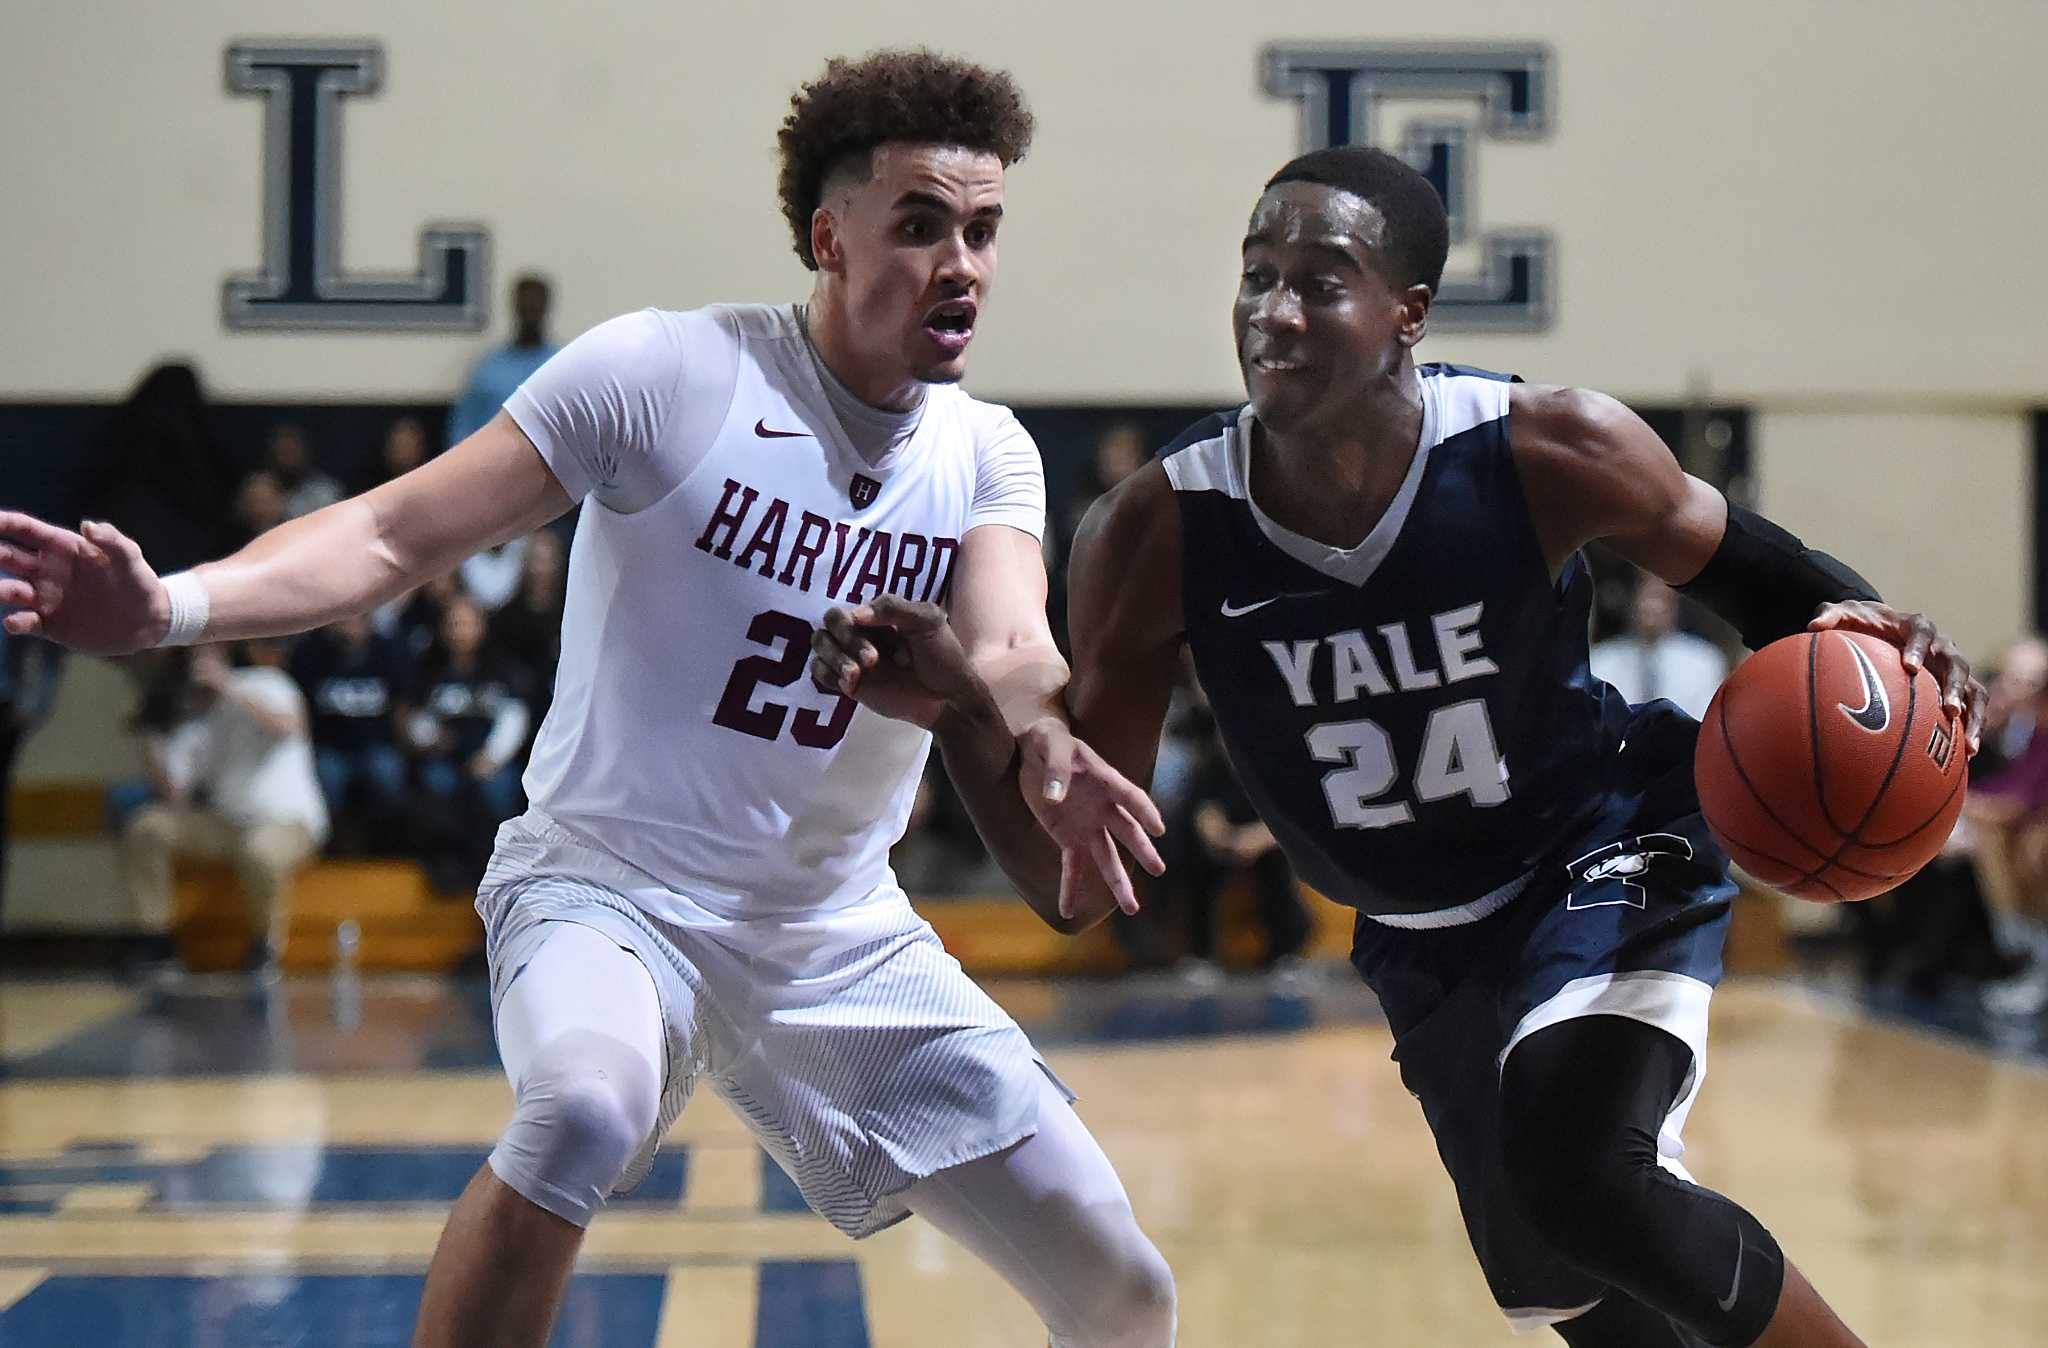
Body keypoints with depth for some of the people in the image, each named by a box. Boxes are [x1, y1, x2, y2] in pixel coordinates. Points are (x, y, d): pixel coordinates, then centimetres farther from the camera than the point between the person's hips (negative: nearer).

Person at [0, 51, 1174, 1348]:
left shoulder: (988, 456, 1)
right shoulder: (667, 370, -12)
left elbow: (1017, 656, -17)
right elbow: (394, 534, -16)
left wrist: (1043, 738, -42)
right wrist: (170, 603, -34)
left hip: (841, 938, 5)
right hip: (611, 889, -4)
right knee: (585, 1102, -39)